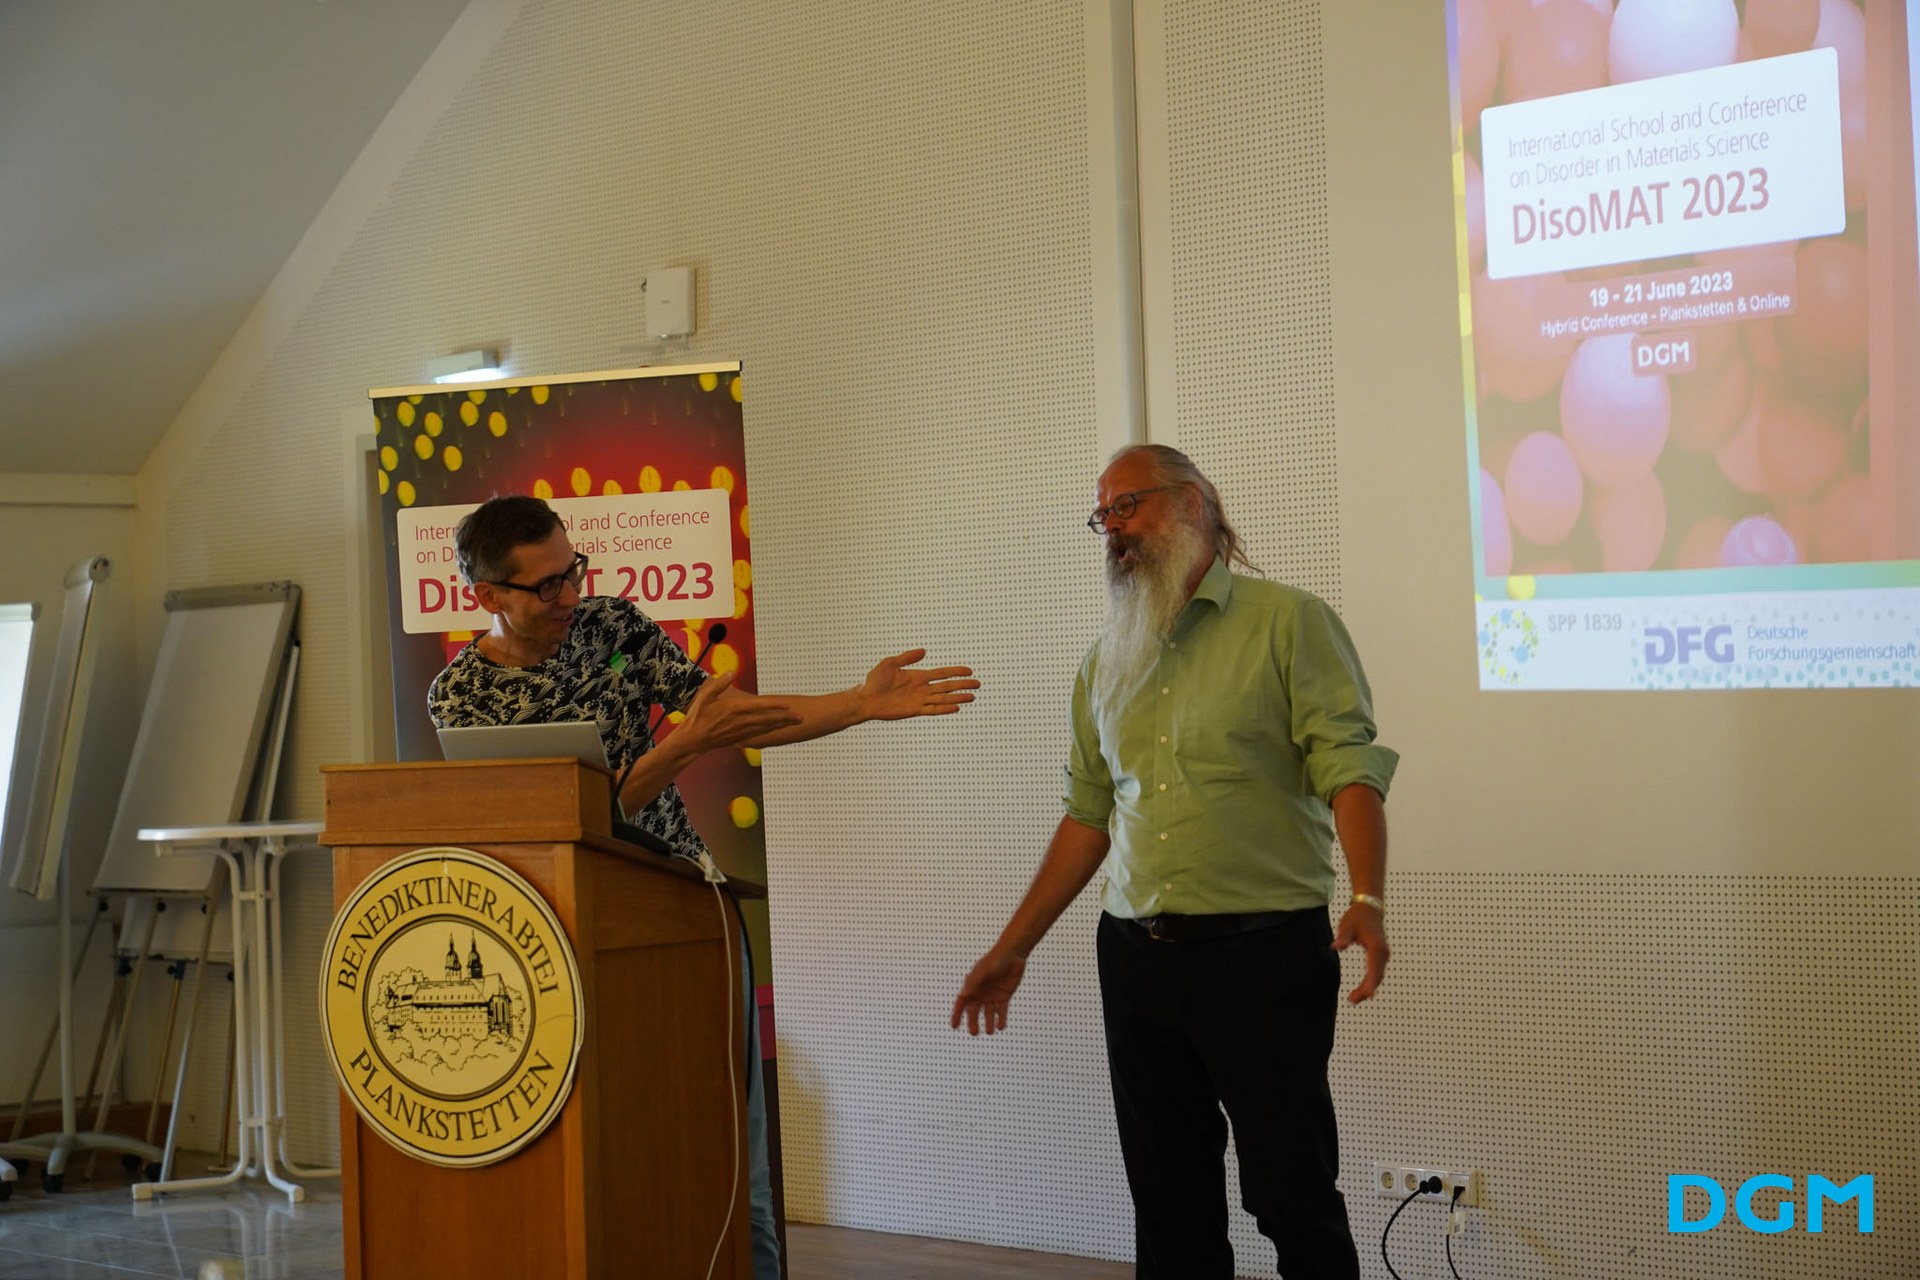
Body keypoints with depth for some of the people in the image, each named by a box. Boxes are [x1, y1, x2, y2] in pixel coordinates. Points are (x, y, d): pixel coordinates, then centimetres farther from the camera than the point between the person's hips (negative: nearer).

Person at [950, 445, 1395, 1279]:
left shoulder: (1288, 623, -2)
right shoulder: (1107, 662, 16)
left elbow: (1350, 767, -11)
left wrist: (1368, 902, -26)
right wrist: (1013, 947, 16)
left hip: (1264, 951, -5)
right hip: (1137, 959, 6)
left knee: (1294, 1198, -4)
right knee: (1169, 1205, 8)